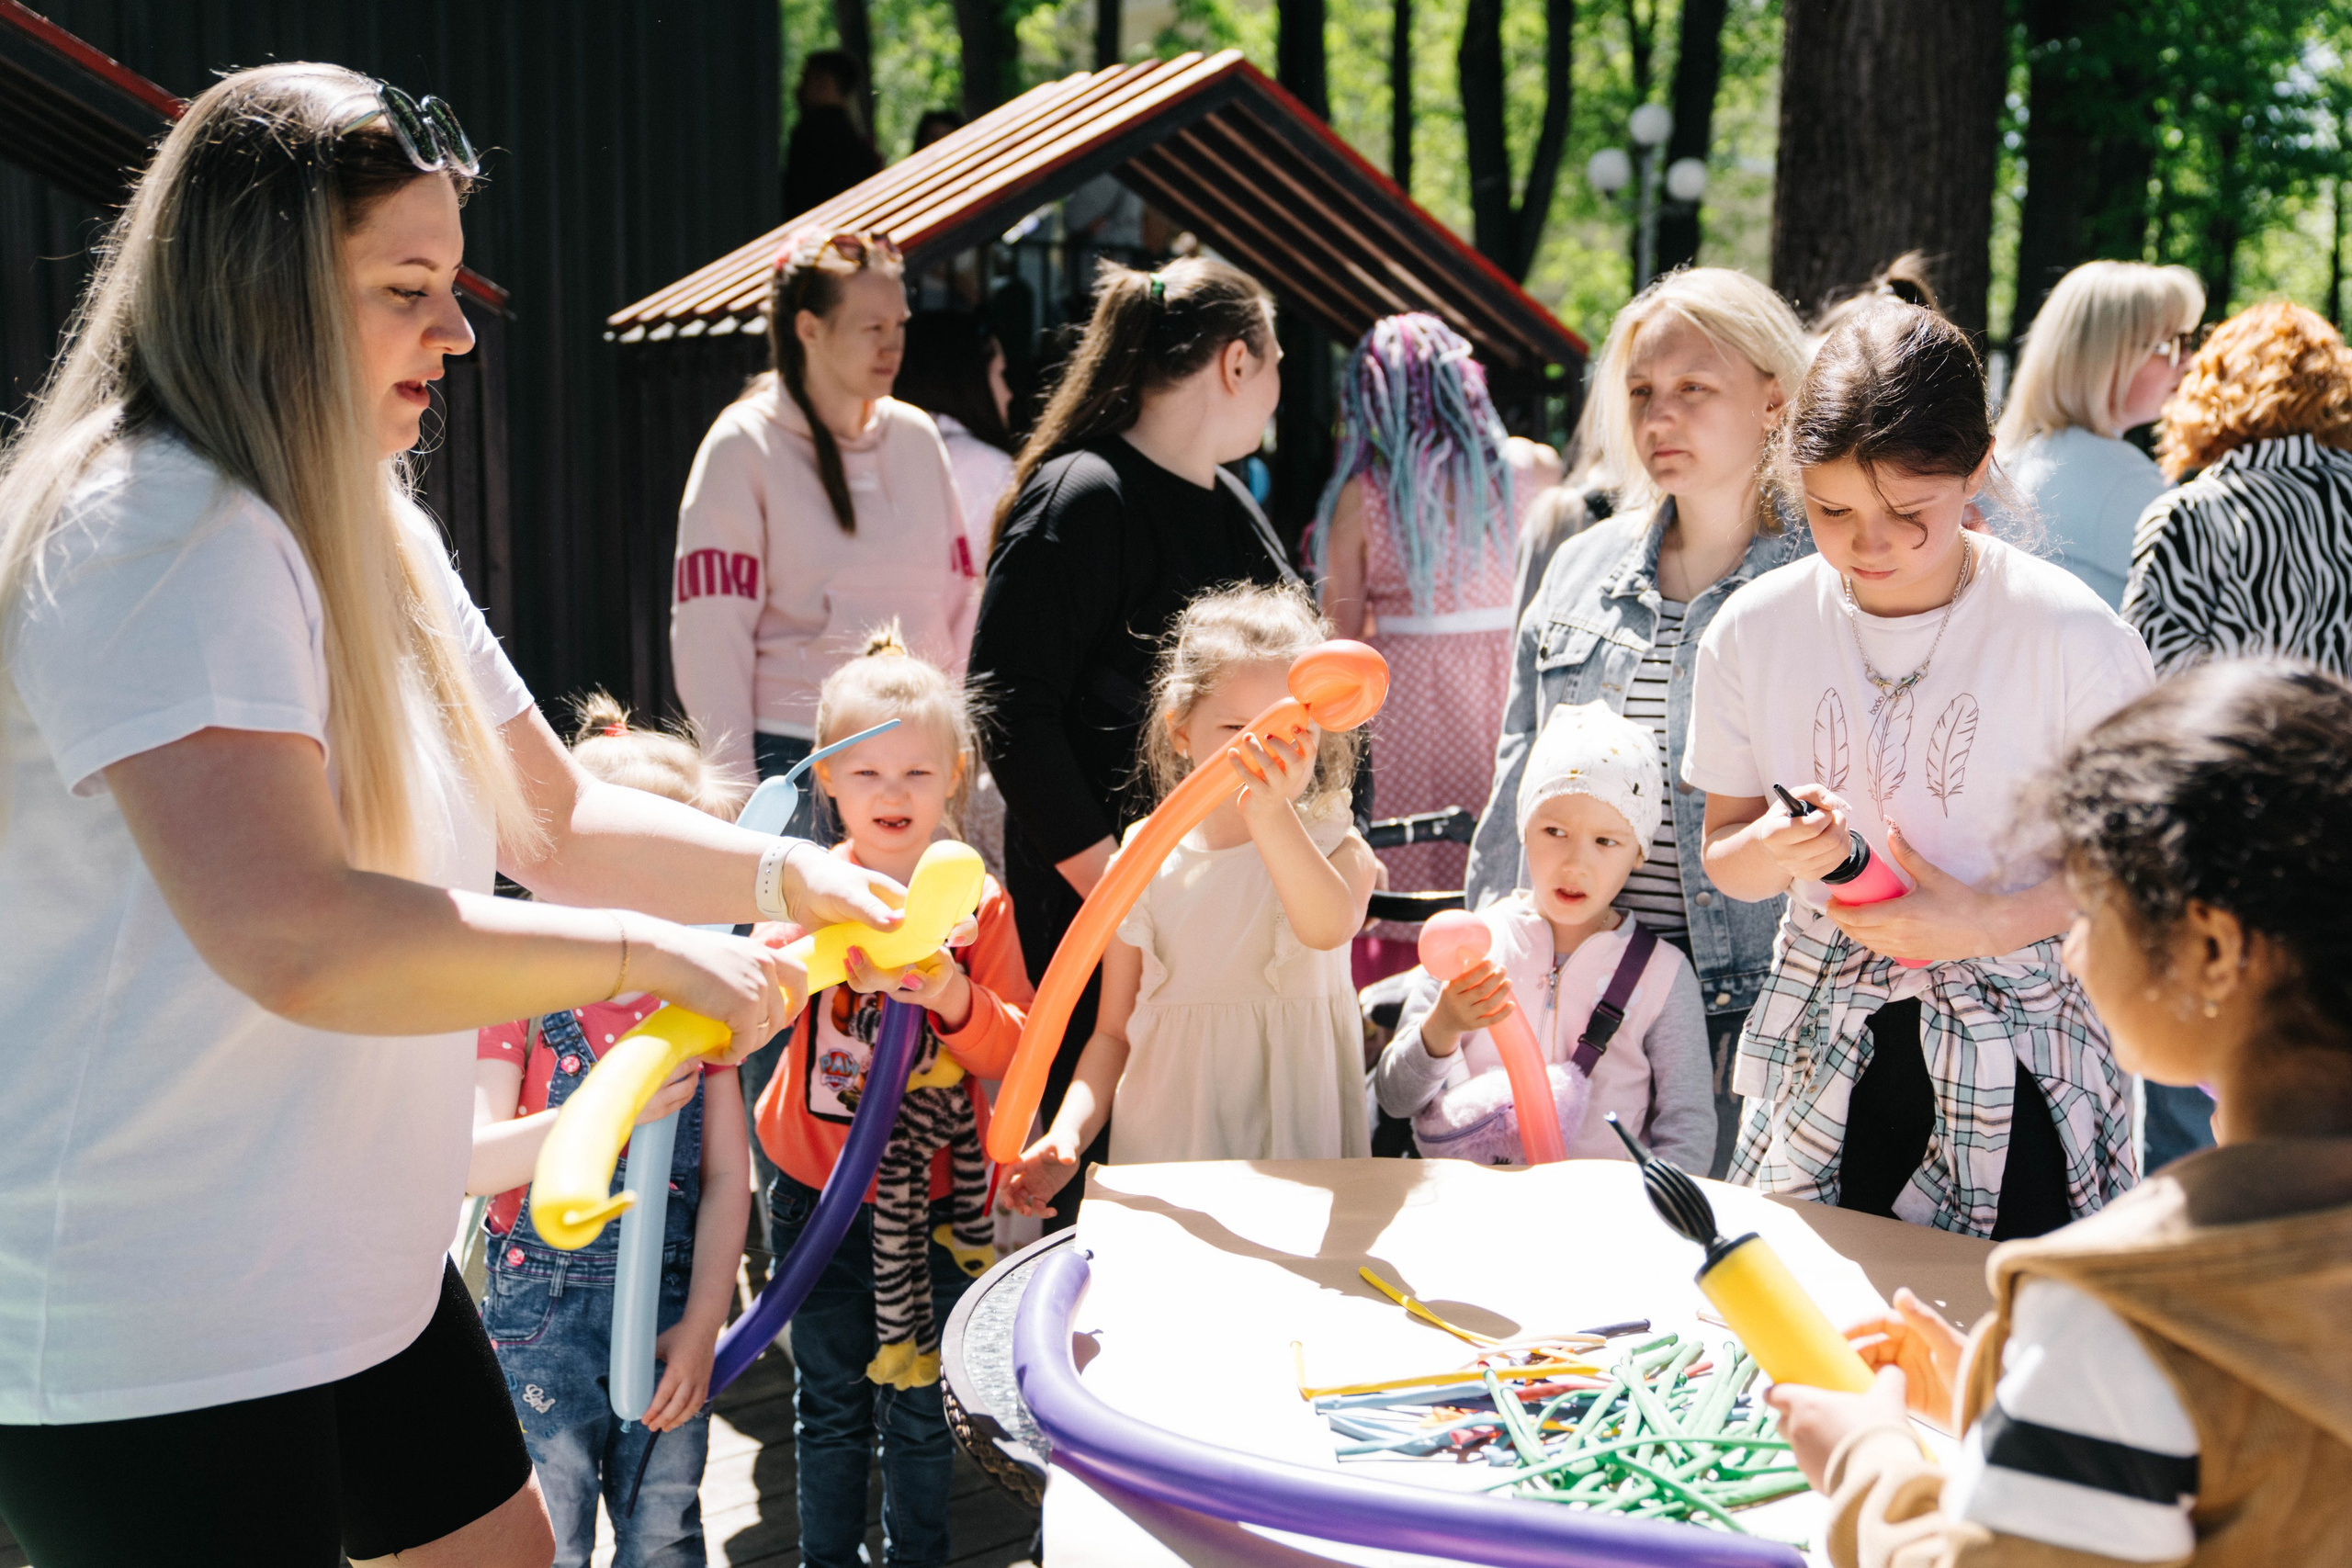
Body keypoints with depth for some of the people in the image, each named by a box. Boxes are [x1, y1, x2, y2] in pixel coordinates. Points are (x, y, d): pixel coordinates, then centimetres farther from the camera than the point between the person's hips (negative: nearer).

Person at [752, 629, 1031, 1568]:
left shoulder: (977, 904, -5)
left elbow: (1019, 1052, -8)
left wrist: (956, 999, -27)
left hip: (934, 1202, 0)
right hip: (821, 1195, 0)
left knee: (919, 1409, 9)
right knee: (831, 1407, 11)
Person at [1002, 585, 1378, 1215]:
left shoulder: (1335, 849, 0)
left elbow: (1329, 927, -26)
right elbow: (1113, 1031, 11)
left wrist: (1272, 816, -43)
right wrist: (1068, 1135, -6)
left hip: (1303, 1154, -1)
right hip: (1164, 1155, 1)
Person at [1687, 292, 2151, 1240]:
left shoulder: (2070, 637, -12)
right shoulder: (1754, 631, -2)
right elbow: (1724, 854, 7)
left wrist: (1989, 922, -19)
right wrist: (1768, 853, -16)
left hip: (2014, 1063, -2)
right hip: (1822, 1054, 3)